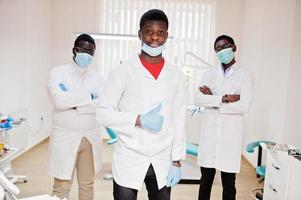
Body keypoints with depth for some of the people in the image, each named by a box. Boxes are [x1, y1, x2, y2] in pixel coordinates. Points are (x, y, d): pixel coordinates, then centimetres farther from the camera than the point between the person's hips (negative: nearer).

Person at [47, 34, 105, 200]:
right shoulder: (58, 72, -2)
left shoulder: (97, 78, 6)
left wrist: (73, 104, -15)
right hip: (64, 138, -3)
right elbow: (58, 99, -20)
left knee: (87, 185, 15)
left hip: (90, 138, 3)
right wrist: (89, 96, -14)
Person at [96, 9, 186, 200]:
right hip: (129, 162, -2)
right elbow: (104, 113, -5)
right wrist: (139, 120, -17)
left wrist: (176, 161, 1)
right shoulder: (122, 72, -4)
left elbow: (179, 121, 4)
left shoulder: (176, 76, 4)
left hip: (162, 163, 2)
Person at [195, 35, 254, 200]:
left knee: (229, 185, 10)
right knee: (205, 180, 15)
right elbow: (198, 99, -8)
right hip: (208, 135, 3)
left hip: (230, 136, -2)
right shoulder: (209, 73, 6)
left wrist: (213, 100, -10)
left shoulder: (245, 75, -2)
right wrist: (224, 98, -17)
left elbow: (244, 106, -15)